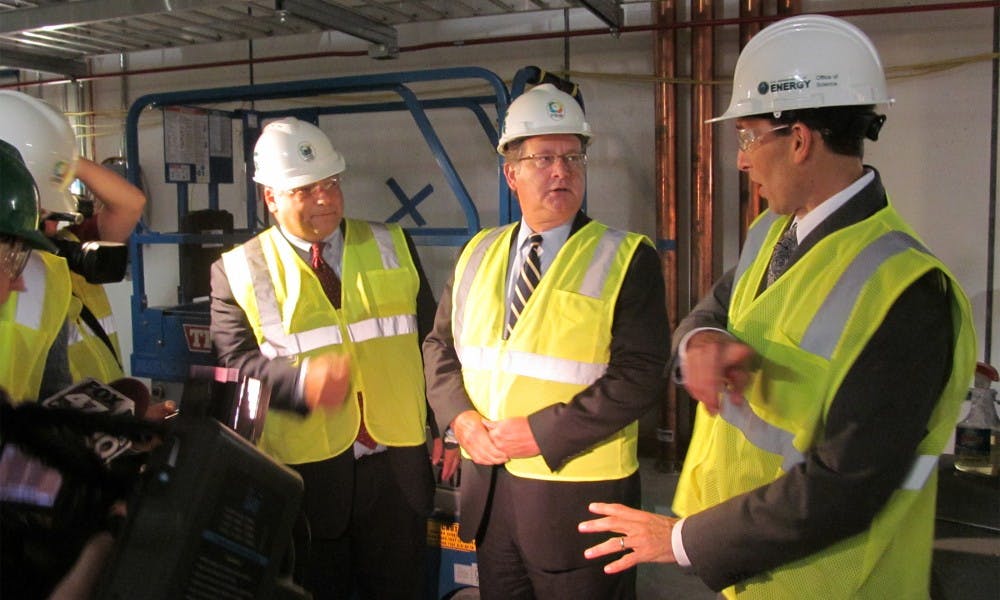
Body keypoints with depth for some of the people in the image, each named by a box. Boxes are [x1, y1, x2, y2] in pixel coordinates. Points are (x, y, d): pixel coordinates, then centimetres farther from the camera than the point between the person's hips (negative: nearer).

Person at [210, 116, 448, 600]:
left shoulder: (392, 248, 7)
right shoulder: (238, 271, -1)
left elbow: (430, 338, 9)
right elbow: (237, 364, -7)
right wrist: (301, 381, -26)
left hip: (397, 465, 2)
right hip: (303, 472, -2)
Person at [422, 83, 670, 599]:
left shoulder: (627, 259, -9)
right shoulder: (478, 253, 7)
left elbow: (639, 375, -17)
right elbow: (440, 344, 10)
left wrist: (541, 433, -20)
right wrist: (460, 417, -7)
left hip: (578, 493, -4)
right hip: (486, 484, 5)